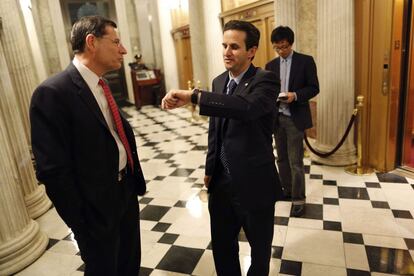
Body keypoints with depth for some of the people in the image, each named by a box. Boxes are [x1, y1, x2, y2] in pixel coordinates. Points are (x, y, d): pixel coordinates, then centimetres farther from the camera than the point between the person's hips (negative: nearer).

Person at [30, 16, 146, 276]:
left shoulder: (101, 85, 6)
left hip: (126, 191, 7)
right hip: (96, 205, -7)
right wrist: (81, 221, -14)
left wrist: (134, 181, 6)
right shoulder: (52, 93, -21)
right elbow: (53, 170, -21)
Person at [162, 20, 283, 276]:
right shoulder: (219, 81, 6)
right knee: (221, 244, 21)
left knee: (260, 247, 18)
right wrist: (210, 169, 14)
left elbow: (247, 108, -39)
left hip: (254, 184, -5)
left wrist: (193, 96, -41)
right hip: (222, 182, 6)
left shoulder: (265, 80, -15)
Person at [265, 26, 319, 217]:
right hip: (277, 118, 5)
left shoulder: (306, 61, -3)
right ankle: (286, 189, 30)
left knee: (296, 161, -3)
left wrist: (295, 95, -22)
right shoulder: (270, 65, 10)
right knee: (282, 158, 14)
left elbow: (314, 88, -5)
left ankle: (298, 199, 8)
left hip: (295, 118, -4)